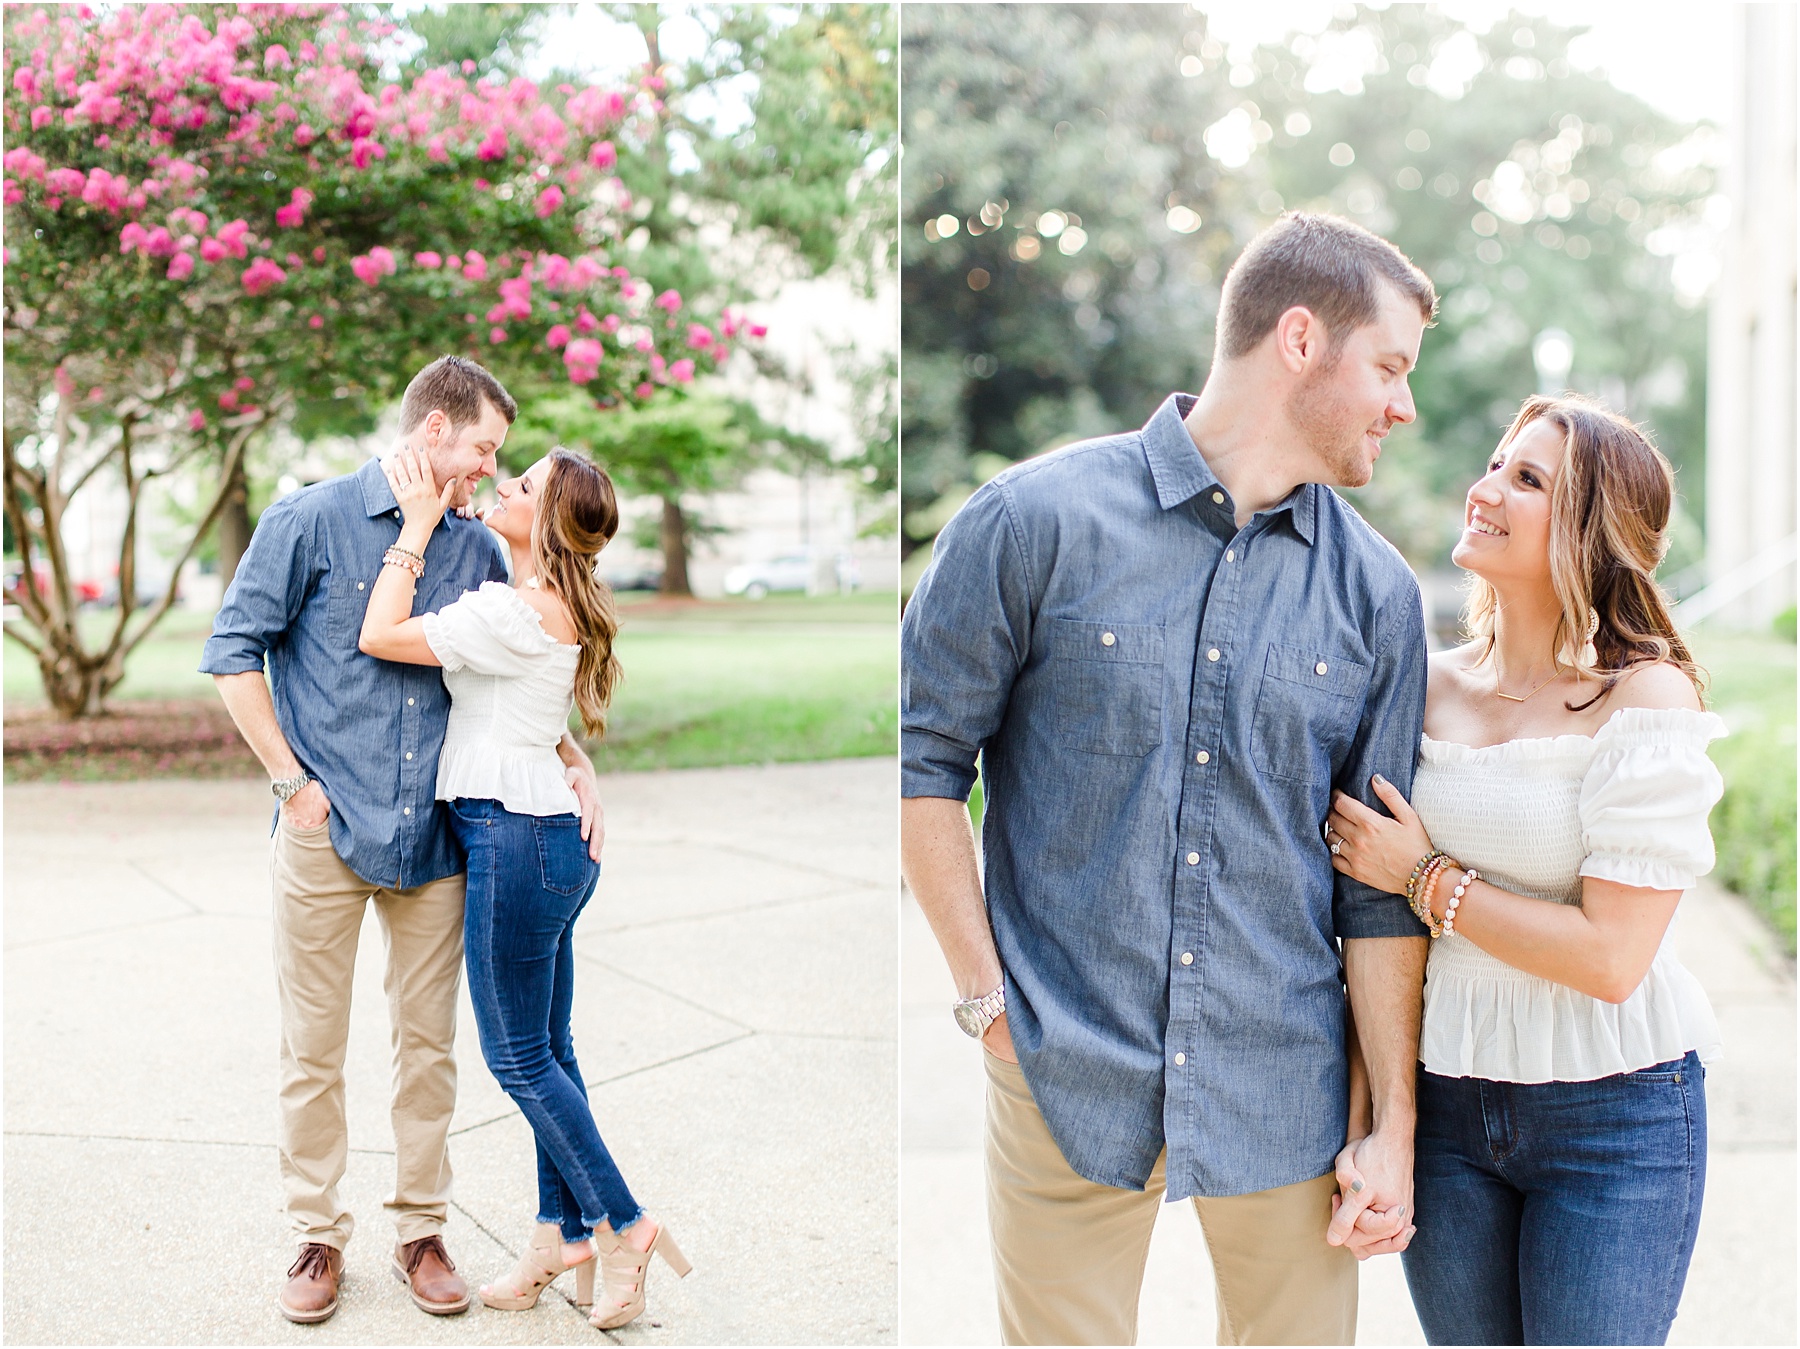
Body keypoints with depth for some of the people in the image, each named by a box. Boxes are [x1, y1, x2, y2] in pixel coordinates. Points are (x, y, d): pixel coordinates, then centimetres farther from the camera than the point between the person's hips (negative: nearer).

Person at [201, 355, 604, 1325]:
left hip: (433, 838, 4)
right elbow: (232, 651, -4)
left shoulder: (478, 552, 8)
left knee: (428, 1042, 10)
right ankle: (318, 1237, 21)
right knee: (313, 1050, 6)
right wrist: (291, 780, -8)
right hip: (325, 834, -3)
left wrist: (577, 762, 3)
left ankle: (420, 1229, 24)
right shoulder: (312, 521, -4)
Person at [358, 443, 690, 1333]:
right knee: (547, 1047, 14)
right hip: (555, 832, 10)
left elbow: (380, 637, -16)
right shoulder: (562, 607, 11)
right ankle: (563, 1234, 23)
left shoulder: (517, 612, -19)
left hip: (513, 835, -10)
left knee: (518, 1057, 1)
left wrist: (418, 526, -9)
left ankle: (623, 1224, 8)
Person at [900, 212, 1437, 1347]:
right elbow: (925, 756, -2)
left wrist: (1393, 1125, 4)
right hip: (1067, 1082, -2)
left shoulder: (1378, 593, 3)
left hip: (1284, 1094, 3)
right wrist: (986, 997, -5)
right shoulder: (1038, 519, -7)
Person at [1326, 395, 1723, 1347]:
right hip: (1442, 1096, 4)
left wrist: (1428, 878, -13)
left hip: (1611, 1118, -4)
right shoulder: (1431, 685, 1)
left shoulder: (1650, 699, -14)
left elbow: (1610, 958, -20)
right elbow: (1372, 877, 10)